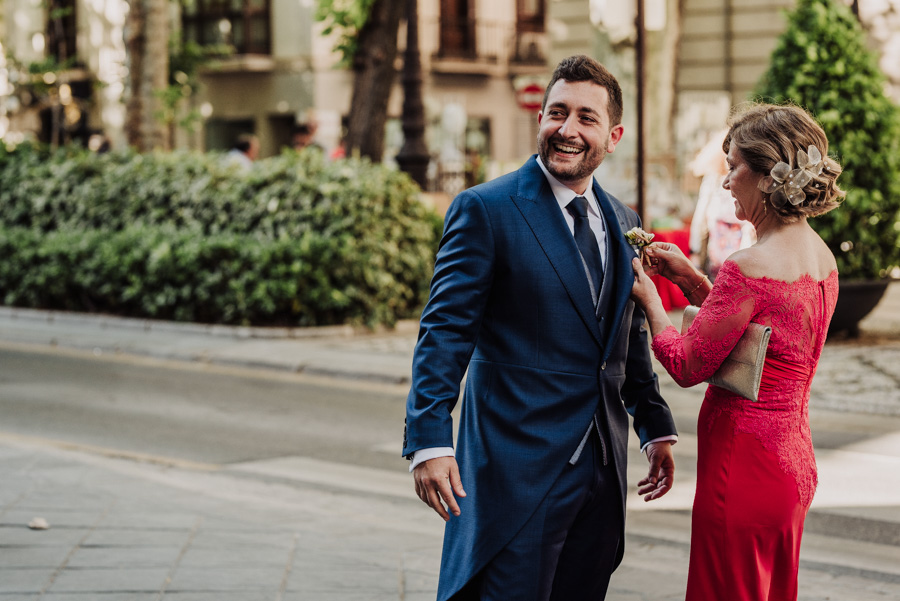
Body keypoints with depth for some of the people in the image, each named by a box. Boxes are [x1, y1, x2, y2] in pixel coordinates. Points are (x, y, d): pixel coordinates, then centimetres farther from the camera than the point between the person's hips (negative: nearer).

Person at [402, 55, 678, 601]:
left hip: (601, 468, 6)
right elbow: (446, 333, -11)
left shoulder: (623, 222, 13)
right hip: (517, 468, -6)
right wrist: (429, 440, -19)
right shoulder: (486, 209, -7)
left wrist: (656, 428, 20)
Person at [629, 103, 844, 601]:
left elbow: (688, 365, -14)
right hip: (794, 463, 9)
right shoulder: (821, 258, 6)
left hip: (743, 468, -9)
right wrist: (690, 278, 13)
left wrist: (649, 298, 1)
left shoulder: (749, 268, -22)